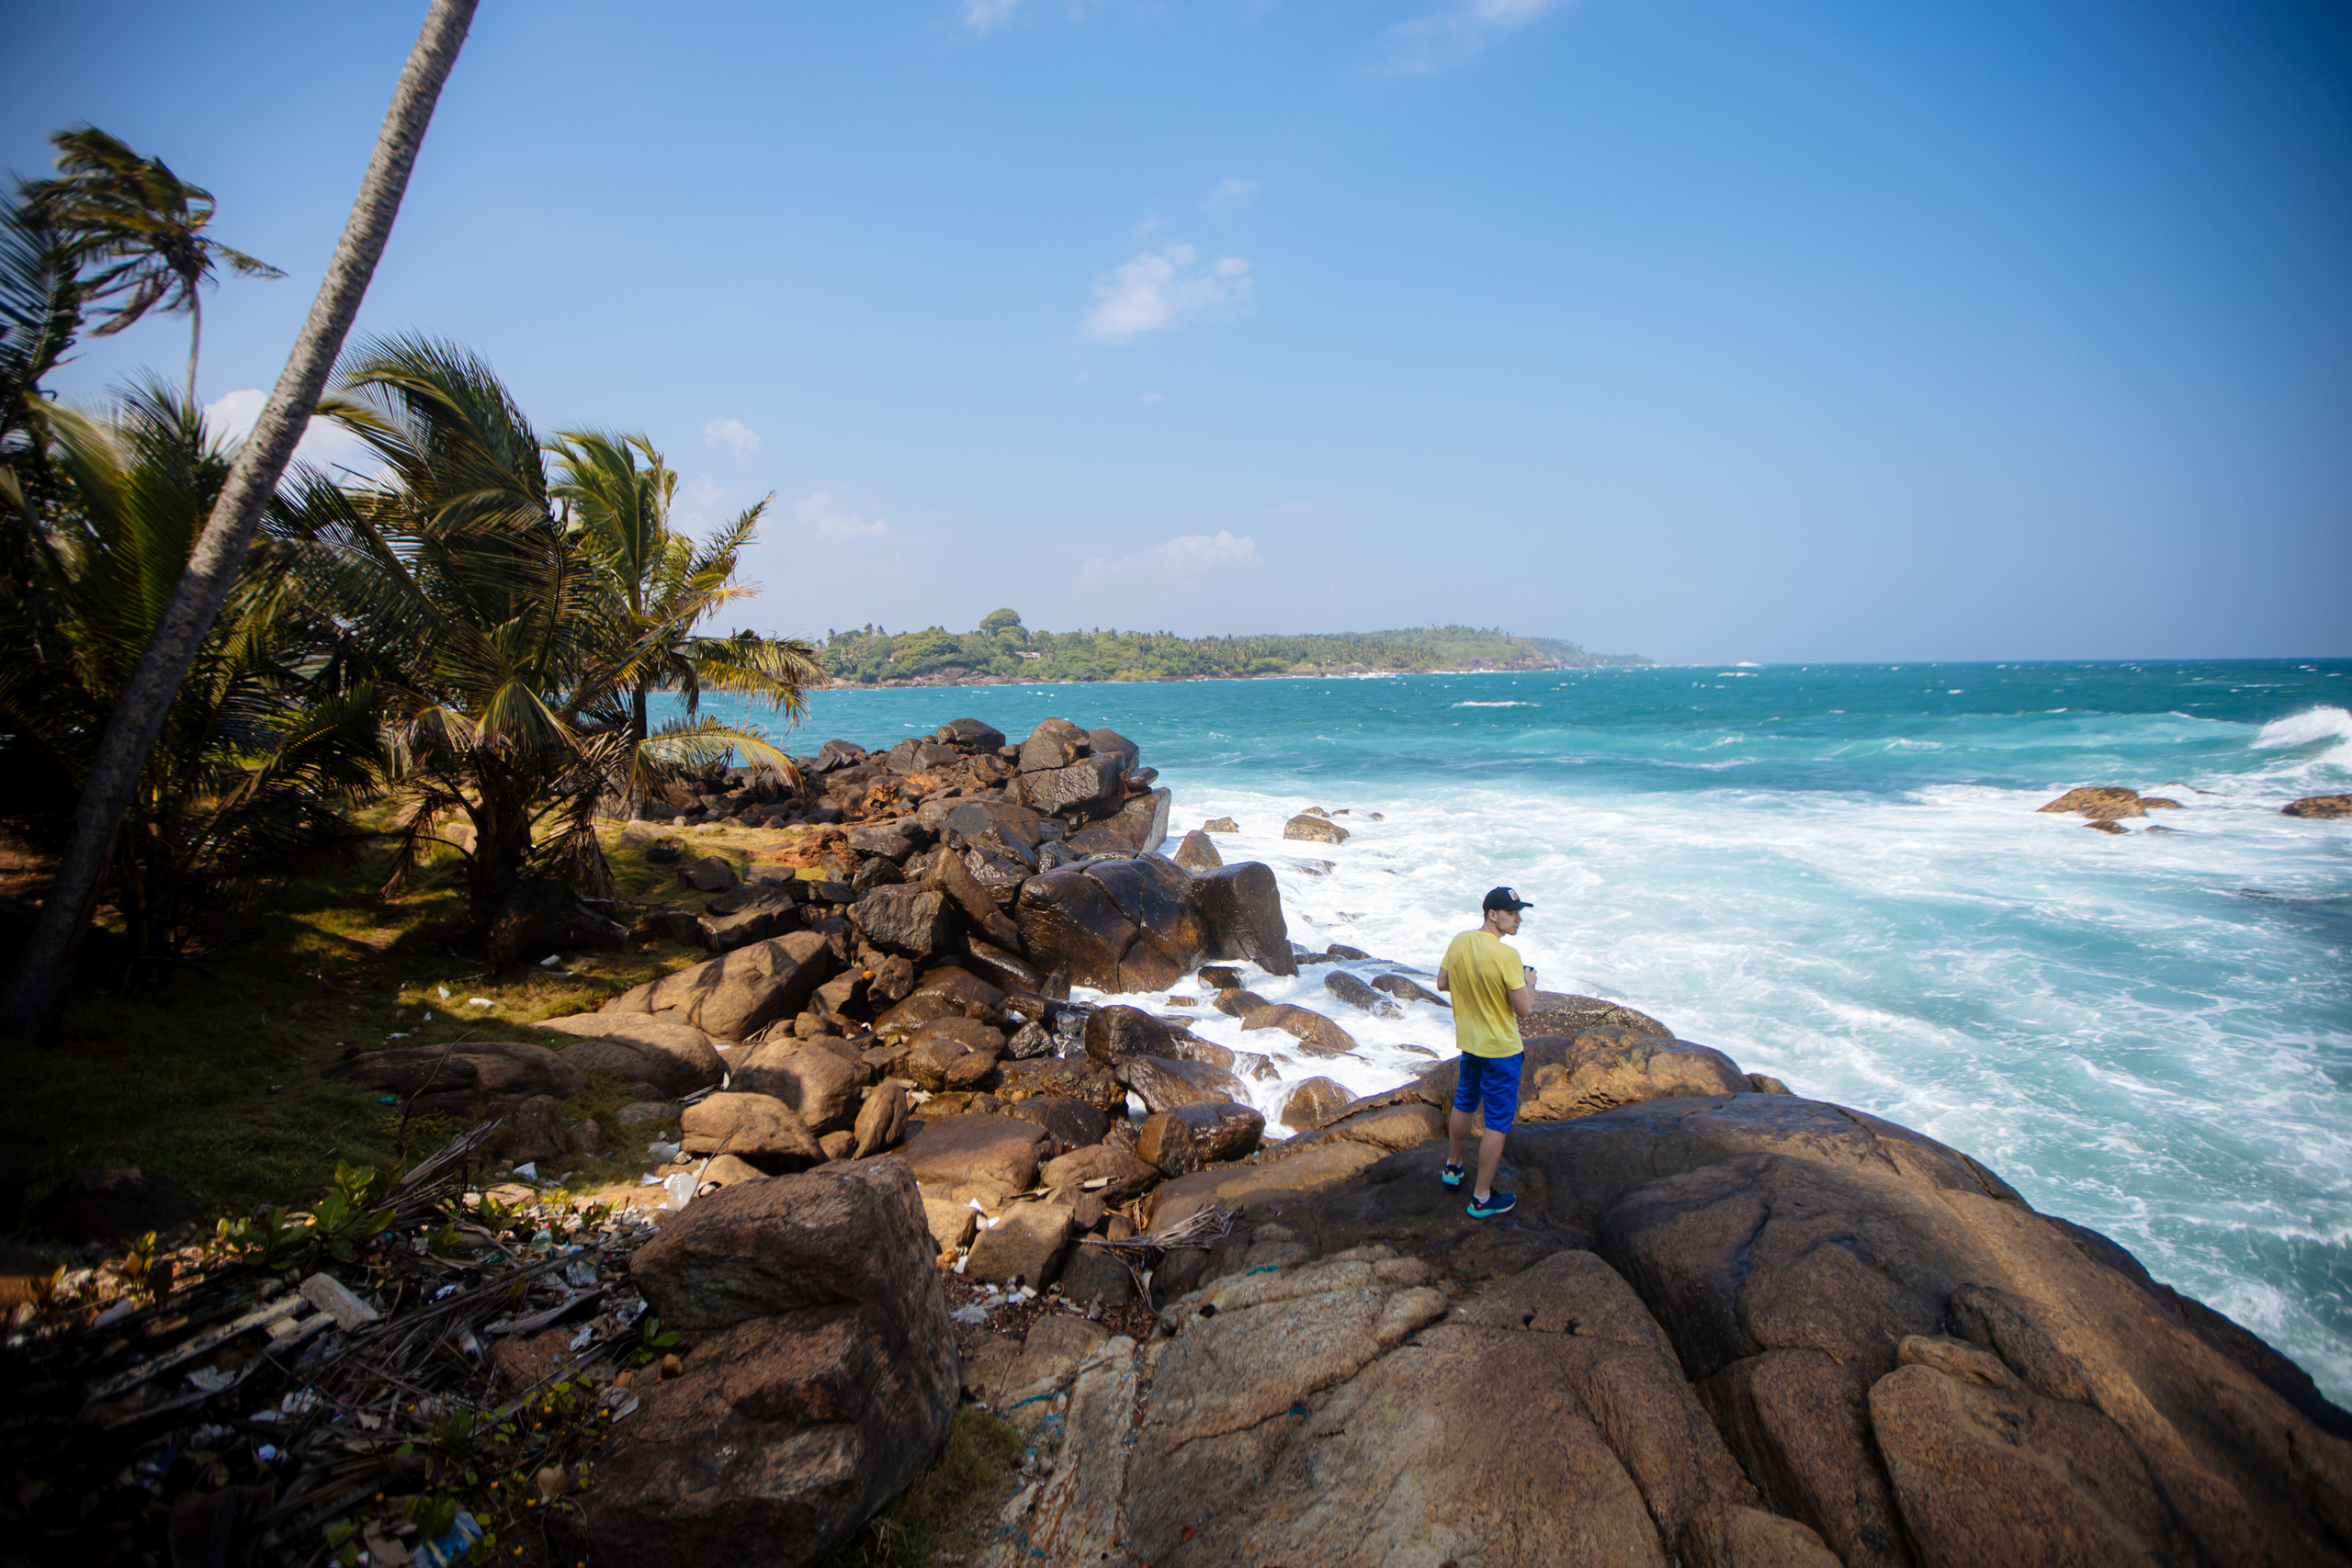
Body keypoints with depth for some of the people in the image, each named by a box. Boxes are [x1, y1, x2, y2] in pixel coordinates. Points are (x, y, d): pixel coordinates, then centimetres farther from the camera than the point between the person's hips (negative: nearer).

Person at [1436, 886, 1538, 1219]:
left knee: (1464, 1105, 27)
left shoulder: (1459, 942, -5)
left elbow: (1442, 983, 7)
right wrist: (1528, 982, -2)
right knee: (1497, 1124, 6)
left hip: (1468, 1042, 7)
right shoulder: (1506, 955, -27)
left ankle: (1452, 1167, 45)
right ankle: (1482, 1199, 15)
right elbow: (1525, 1009, -21)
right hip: (1500, 1049, -7)